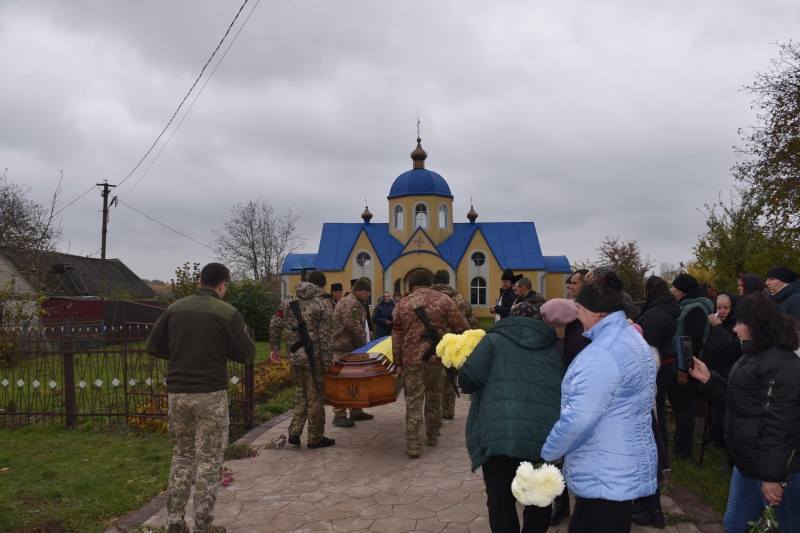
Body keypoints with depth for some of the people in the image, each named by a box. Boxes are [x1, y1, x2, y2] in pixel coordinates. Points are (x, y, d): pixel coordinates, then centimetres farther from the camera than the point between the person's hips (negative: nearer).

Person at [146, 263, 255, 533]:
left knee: (182, 456, 19)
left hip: (177, 393, 4)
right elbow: (248, 355, -6)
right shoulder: (227, 313, -9)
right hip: (211, 394, -4)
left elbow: (152, 347, 9)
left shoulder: (175, 308, 4)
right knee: (208, 461, 7)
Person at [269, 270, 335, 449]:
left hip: (294, 357, 5)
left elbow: (275, 325, 5)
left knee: (301, 394, 21)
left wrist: (275, 348, 14)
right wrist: (328, 363, -11)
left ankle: (294, 433, 17)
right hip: (314, 360, -5)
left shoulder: (289, 301, 6)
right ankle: (315, 438, 17)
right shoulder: (323, 305, -11)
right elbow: (324, 338, -15)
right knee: (315, 398, 7)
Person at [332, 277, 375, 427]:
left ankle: (356, 411, 24)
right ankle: (339, 415, -4)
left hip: (352, 348, 11)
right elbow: (354, 327, -22)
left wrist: (367, 333, 6)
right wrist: (364, 345, -13)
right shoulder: (350, 303, -16)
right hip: (342, 348, -11)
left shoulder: (357, 303, 18)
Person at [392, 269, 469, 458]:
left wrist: (398, 362, 12)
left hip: (411, 358, 0)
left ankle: (412, 444, 0)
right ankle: (432, 436, 30)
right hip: (436, 357, 0)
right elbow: (462, 327, -3)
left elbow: (396, 336, 6)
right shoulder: (443, 300, 0)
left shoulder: (403, 304, 5)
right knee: (434, 397, 18)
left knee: (413, 401, 3)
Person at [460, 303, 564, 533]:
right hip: (545, 437, 3)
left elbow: (469, 378, 1)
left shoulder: (495, 339, 12)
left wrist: (467, 386, 23)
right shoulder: (554, 349, 23)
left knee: (501, 503, 11)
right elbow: (564, 391, 21)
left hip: (499, 434, -3)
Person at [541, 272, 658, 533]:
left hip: (606, 476, -10)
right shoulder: (631, 338, 10)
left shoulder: (602, 353, -25)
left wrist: (547, 453, -14)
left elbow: (578, 419, -30)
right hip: (625, 468, 10)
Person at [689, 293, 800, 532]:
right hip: (748, 461, 10)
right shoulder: (754, 356, 15)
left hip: (776, 468, -10)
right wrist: (707, 380, 6)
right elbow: (735, 399, 20)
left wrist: (772, 475, -24)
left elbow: (780, 424, -24)